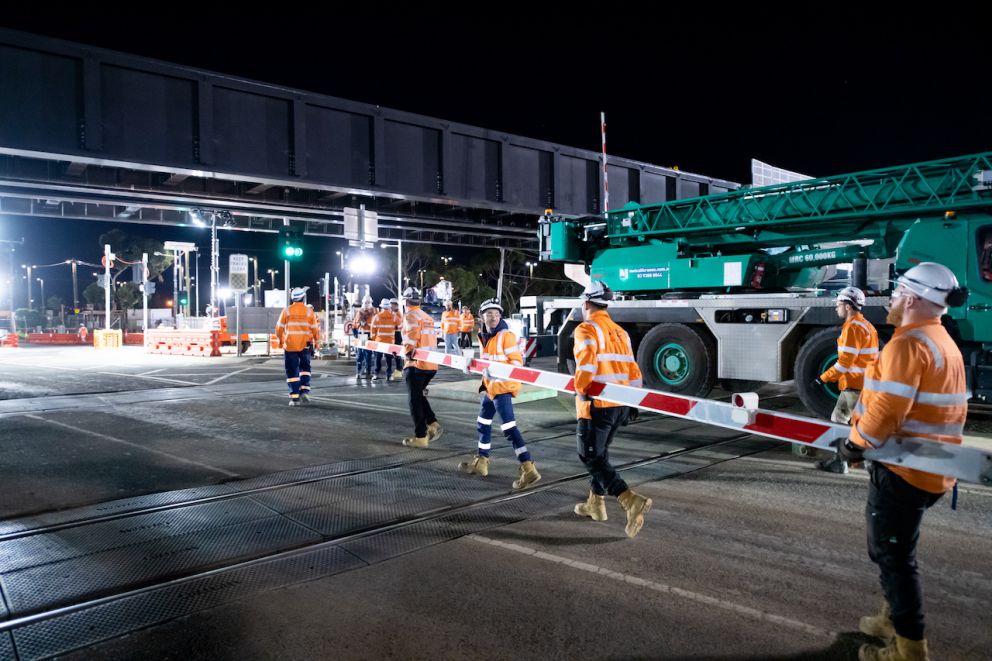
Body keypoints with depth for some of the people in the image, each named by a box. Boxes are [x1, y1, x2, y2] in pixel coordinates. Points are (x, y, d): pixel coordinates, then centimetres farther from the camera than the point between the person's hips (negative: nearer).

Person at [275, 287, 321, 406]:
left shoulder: (287, 311, -3)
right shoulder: (309, 312, -2)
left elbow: (279, 328, 2)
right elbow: (315, 329, 1)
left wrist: (280, 341, 18)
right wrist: (316, 341, 18)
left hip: (290, 346, -1)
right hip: (305, 345, 1)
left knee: (292, 371, 5)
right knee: (305, 367, 19)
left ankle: (295, 397, 1)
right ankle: (304, 390, 3)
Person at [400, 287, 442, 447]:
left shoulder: (410, 316, -6)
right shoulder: (428, 317, 18)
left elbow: (411, 335, -22)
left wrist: (408, 351, -23)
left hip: (416, 364, -8)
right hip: (431, 364, 8)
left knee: (415, 400, 1)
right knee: (420, 396, 22)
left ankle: (420, 437, 3)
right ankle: (433, 424, 7)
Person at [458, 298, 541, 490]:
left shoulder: (506, 335, -15)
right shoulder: (484, 336, 10)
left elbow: (517, 361, -16)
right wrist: (484, 383, 20)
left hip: (503, 386, -9)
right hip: (491, 386, 9)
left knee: (509, 427, -15)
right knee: (483, 422, 19)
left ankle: (529, 469, -16)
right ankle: (481, 461, 36)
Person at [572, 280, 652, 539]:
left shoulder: (586, 329, -8)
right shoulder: (620, 332, 15)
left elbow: (586, 360, -25)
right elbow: (632, 371, 14)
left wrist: (580, 388, -13)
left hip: (596, 405, -8)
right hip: (620, 405, 8)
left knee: (592, 457, -3)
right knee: (599, 452, 21)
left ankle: (632, 501, -18)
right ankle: (596, 503, 31)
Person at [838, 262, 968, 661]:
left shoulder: (908, 343, -19)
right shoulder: (943, 342, 14)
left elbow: (887, 407, -25)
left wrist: (857, 443, -10)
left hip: (903, 468, -10)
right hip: (929, 467, 10)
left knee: (892, 555, 1)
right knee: (893, 549, 23)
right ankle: (894, 620, 37)